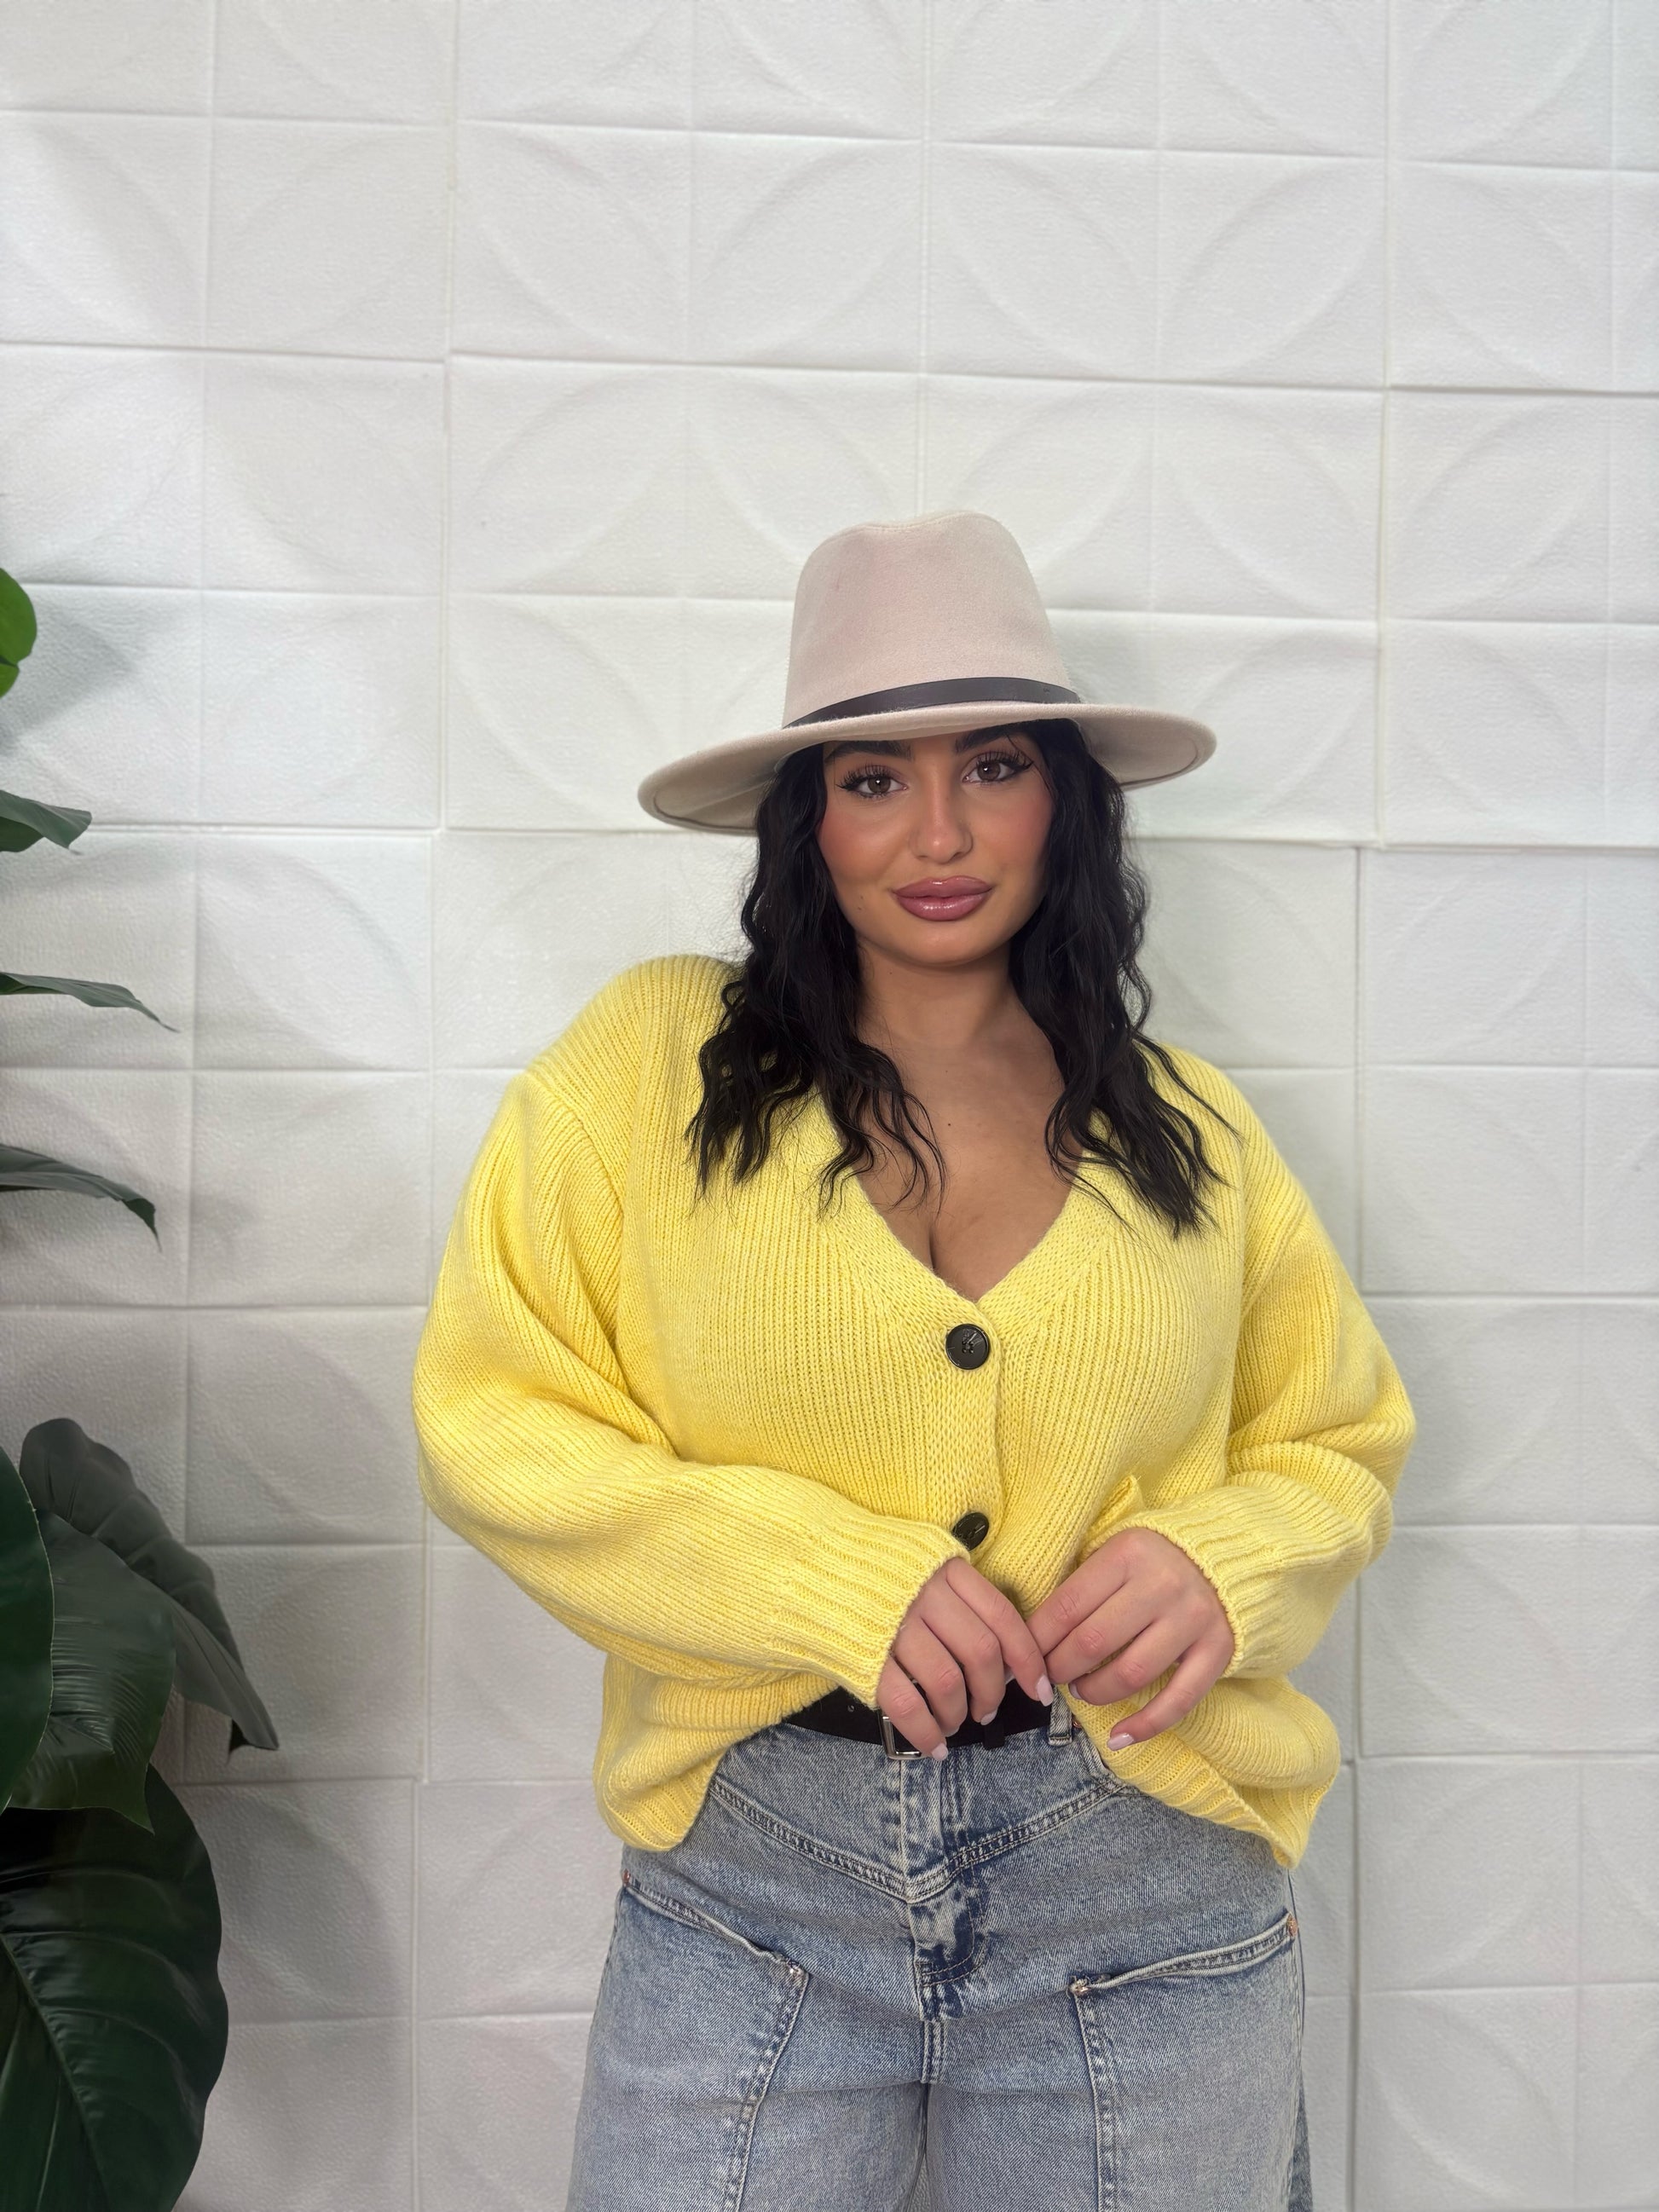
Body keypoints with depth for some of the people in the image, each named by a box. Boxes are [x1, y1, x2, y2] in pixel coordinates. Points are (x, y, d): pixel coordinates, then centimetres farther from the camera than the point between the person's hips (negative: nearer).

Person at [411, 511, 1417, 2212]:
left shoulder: (1184, 1128, 4)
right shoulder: (651, 1062, -3)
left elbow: (1337, 1446, 13)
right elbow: (492, 1427, -5)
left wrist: (1220, 1561, -10)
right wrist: (834, 1580, -16)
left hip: (1148, 1895, 2)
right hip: (748, 1879, -1)